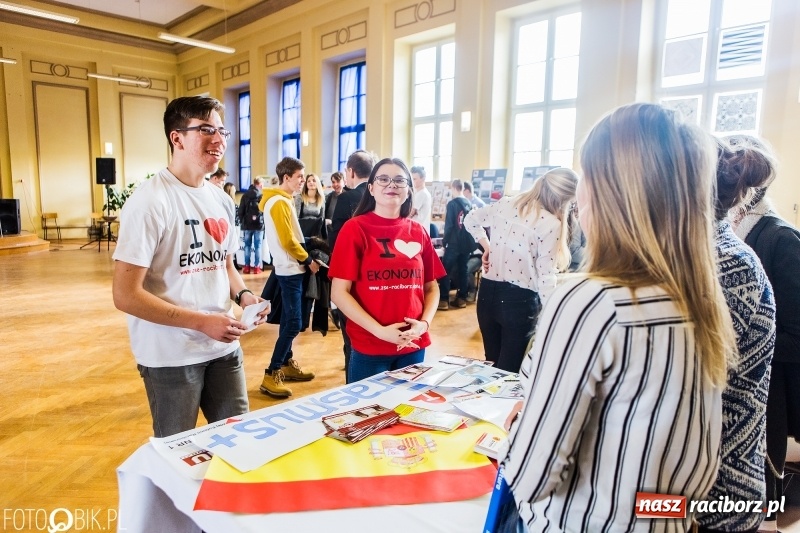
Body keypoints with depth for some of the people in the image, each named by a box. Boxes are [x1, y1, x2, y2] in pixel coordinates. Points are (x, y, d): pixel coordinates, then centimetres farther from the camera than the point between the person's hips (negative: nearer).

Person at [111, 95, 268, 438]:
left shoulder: (221, 200, 7)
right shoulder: (150, 202, -17)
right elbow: (125, 296, -19)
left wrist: (243, 295, -3)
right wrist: (201, 321, -23)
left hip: (223, 347, 7)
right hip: (171, 356, -6)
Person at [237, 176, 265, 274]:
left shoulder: (245, 195, 3)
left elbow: (240, 210, 2)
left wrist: (242, 221, 13)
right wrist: (264, 221, 6)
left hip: (247, 224, 2)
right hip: (259, 224, -2)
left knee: (247, 245, 10)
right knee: (258, 246, 4)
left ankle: (247, 266, 12)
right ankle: (257, 267, 4)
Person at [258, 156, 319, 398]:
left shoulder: (283, 200, 15)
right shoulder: (280, 202, -16)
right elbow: (288, 240, -20)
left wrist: (303, 259, 10)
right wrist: (308, 260, -10)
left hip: (289, 267, 10)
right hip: (290, 269, -10)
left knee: (288, 319, 15)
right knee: (294, 323, -11)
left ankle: (287, 364, 26)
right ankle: (271, 375, -6)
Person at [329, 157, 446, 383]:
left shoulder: (418, 232, 5)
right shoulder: (355, 229, -6)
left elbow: (432, 288, 11)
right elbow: (339, 292, -10)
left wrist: (424, 323, -6)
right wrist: (379, 330, -16)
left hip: (413, 346, 4)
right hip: (369, 348, -4)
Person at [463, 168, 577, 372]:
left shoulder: (505, 204, 4)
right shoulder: (551, 224, -14)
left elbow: (470, 220, 19)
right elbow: (545, 276, -15)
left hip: (488, 292, 6)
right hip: (520, 299, -6)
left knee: (492, 364, 20)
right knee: (509, 370, 7)